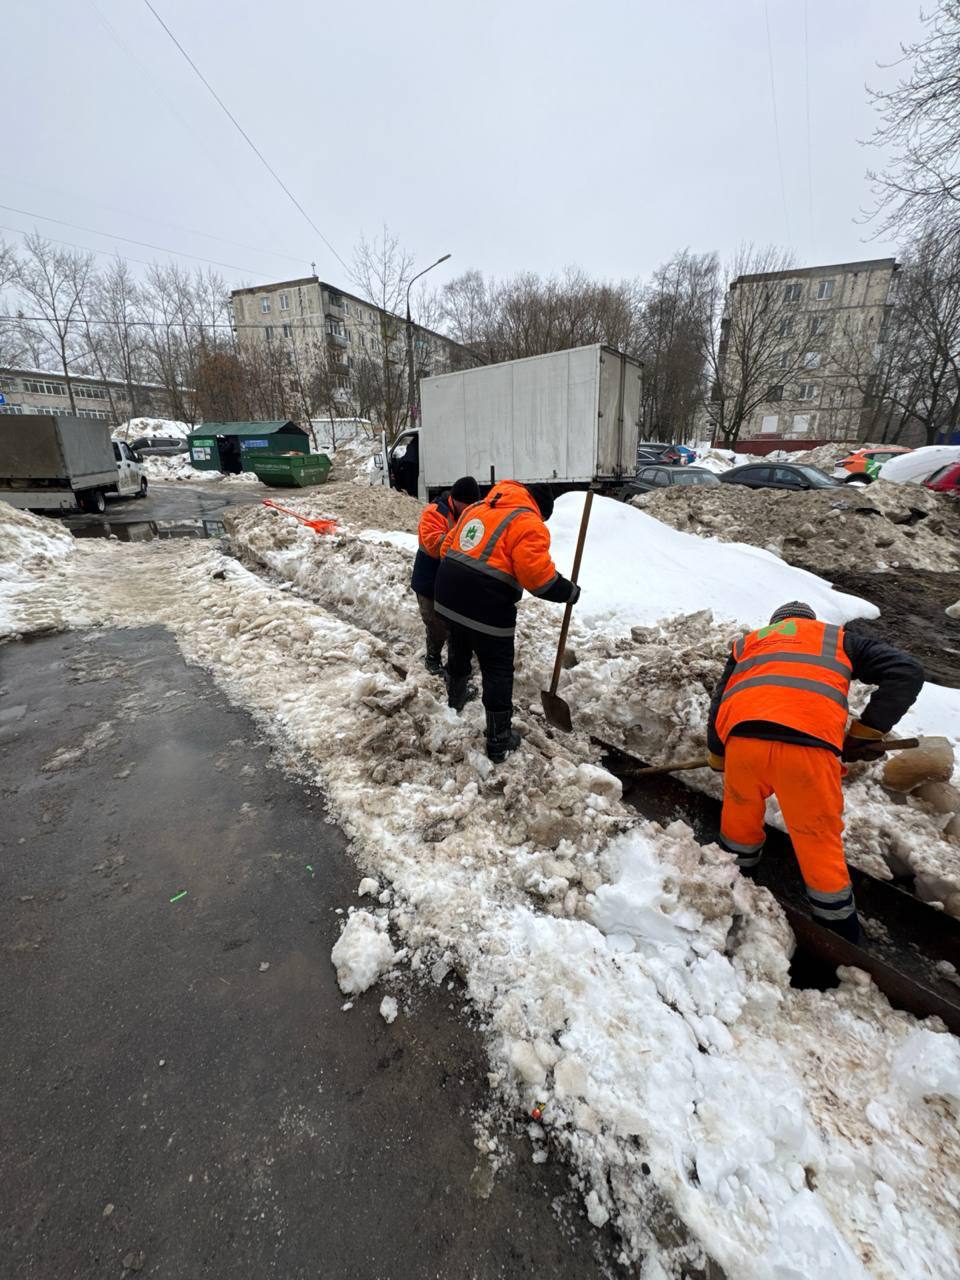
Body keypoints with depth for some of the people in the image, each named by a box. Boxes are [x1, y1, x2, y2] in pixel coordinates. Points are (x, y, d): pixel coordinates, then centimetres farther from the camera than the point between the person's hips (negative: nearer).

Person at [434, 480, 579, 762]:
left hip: (448, 599, 8)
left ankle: (454, 703, 54)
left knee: (458, 654, 29)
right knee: (498, 672, 7)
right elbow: (538, 576, -17)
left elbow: (447, 548, 19)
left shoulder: (477, 508, 16)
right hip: (486, 610, -7)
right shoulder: (527, 523, -8)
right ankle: (499, 742, 20)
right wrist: (569, 592, -1)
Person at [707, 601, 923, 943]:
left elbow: (718, 705, 26)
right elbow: (906, 672, 18)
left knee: (740, 807, 28)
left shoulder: (746, 642, 31)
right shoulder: (838, 637, 29)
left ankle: (736, 864, 50)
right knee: (819, 838, 17)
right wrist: (867, 732, 18)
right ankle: (839, 929, 34)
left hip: (742, 739, 1)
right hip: (807, 746, -1)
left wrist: (719, 758, 37)